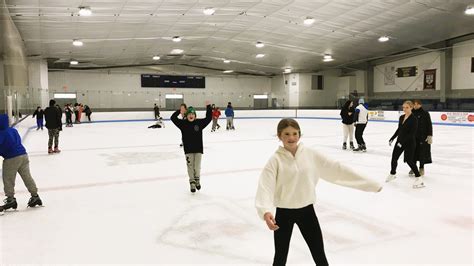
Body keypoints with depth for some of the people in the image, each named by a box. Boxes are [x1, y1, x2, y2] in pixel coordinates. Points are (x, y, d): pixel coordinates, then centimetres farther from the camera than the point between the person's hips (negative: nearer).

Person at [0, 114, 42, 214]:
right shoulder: (13, 130, 11)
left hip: (11, 158, -7)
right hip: (23, 155, 8)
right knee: (27, 177, 11)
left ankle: (10, 199, 10)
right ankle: (35, 196, 14)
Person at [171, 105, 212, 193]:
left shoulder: (199, 122, -2)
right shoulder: (183, 123, -3)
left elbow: (208, 118, -2)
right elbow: (173, 118, -6)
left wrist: (208, 107, -8)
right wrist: (179, 111, -16)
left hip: (198, 149, 0)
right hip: (188, 150, 0)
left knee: (197, 167, 5)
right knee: (190, 167, 3)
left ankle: (197, 180, 28)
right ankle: (192, 182, 16)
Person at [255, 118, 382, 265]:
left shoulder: (310, 154, -6)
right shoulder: (275, 160, -14)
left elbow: (336, 169, -4)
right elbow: (265, 186, -24)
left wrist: (370, 184, -3)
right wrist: (265, 211, -43)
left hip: (307, 210, 2)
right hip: (284, 214, -2)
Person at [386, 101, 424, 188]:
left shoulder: (413, 119, -15)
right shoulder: (401, 117, 7)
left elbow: (412, 133, -19)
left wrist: (402, 142, -24)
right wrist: (392, 138, 14)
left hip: (409, 143, -7)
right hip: (400, 141, 7)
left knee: (409, 160, -8)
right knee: (394, 157, 13)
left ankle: (419, 178, 3)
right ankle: (392, 174, 36)